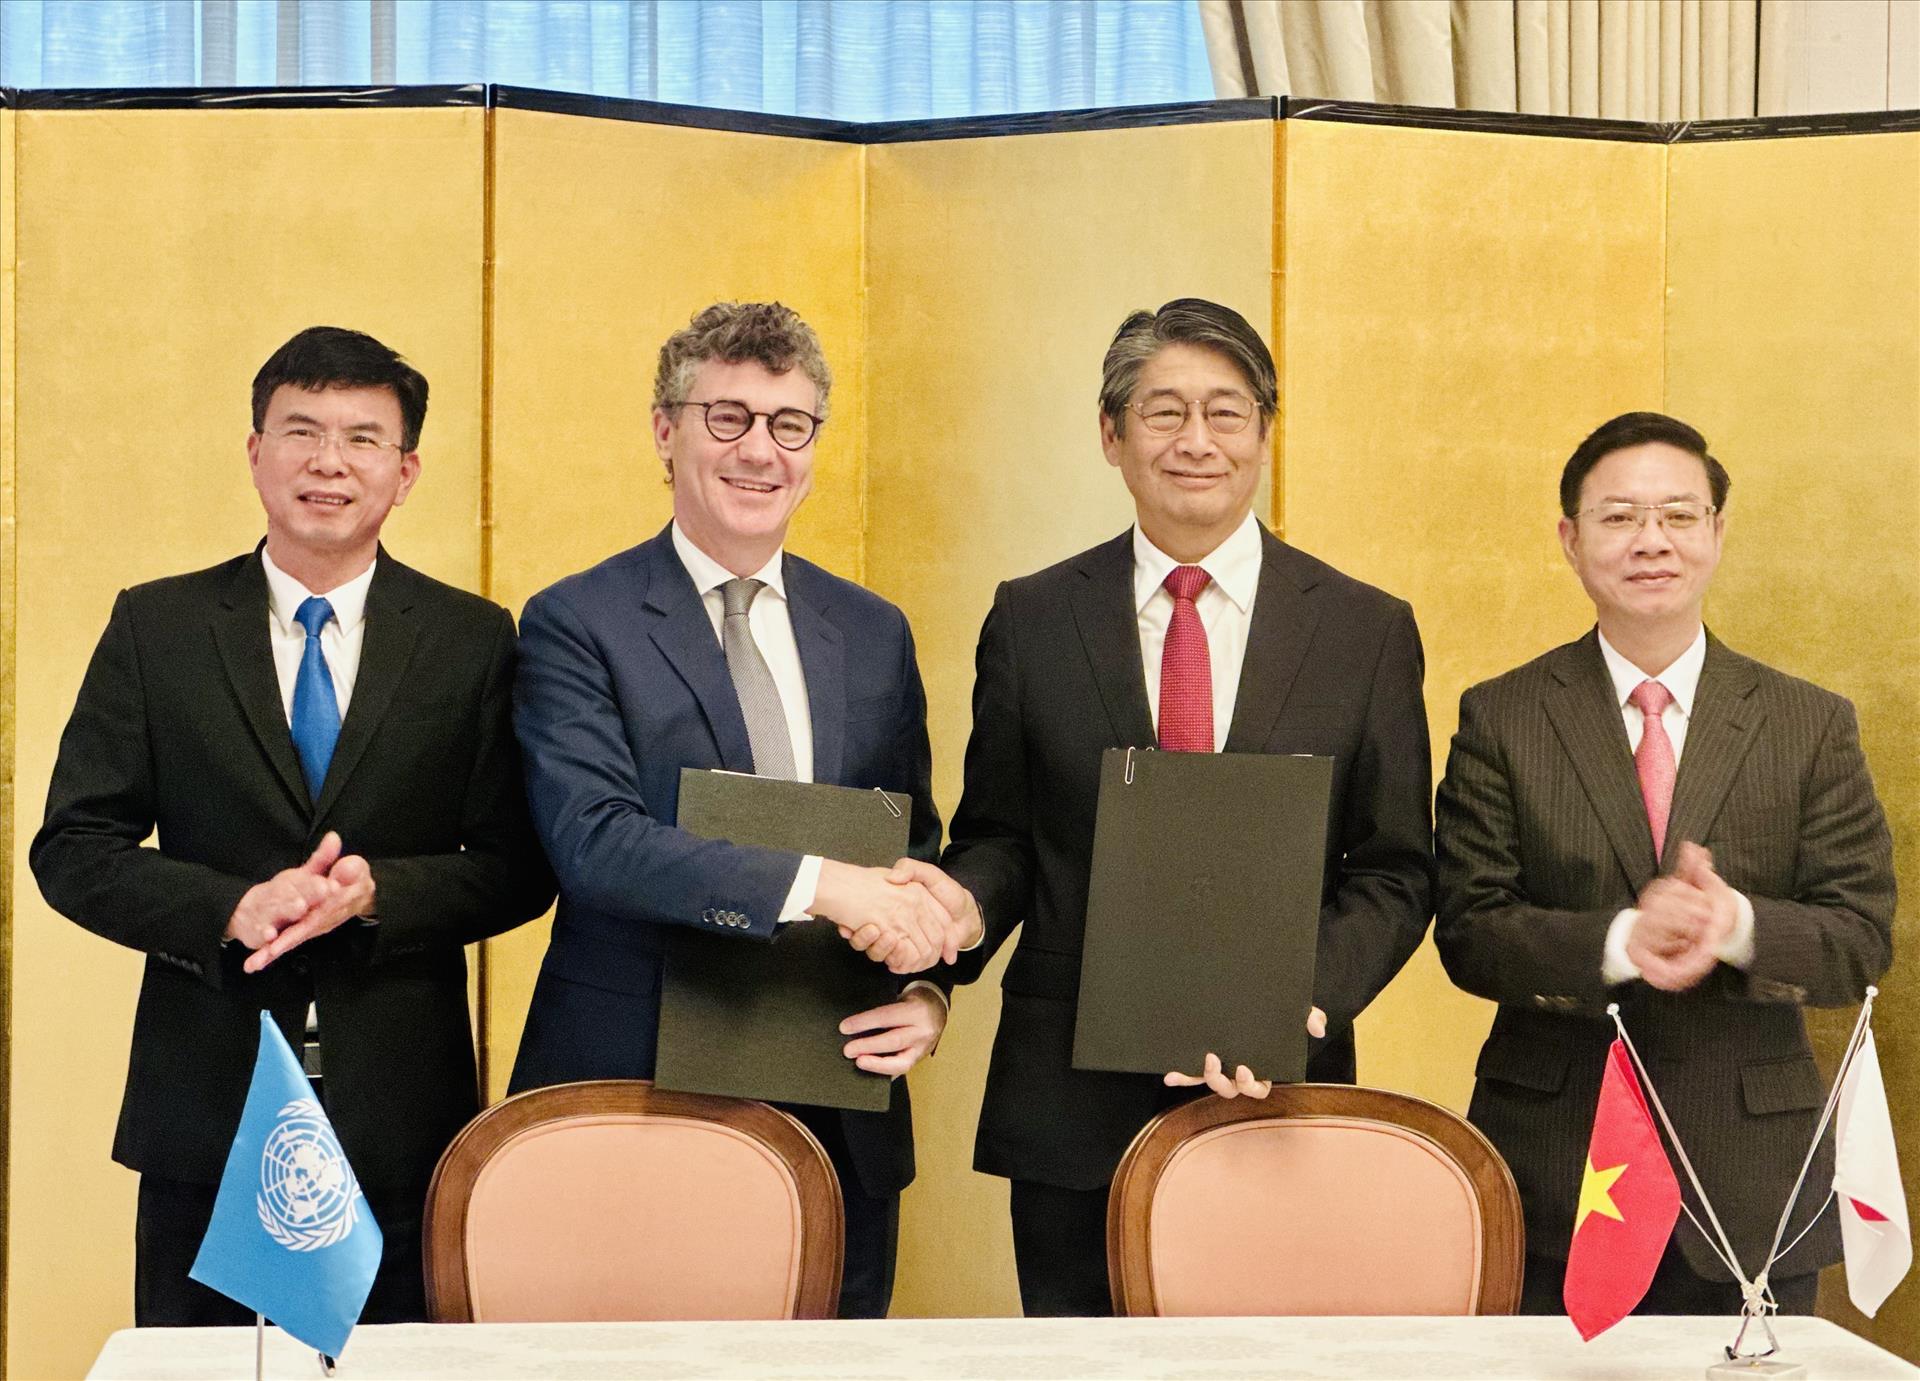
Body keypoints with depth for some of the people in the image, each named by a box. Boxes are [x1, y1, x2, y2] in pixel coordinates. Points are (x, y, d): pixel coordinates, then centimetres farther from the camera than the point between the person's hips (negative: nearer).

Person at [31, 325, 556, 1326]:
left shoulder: (474, 642, 4)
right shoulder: (156, 627, 4)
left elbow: (519, 867, 2)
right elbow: (72, 849, 0)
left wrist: (374, 892, -18)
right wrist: (234, 909, -17)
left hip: (402, 1119, 0)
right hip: (204, 1106, 0)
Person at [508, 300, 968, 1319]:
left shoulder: (874, 634, 12)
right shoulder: (578, 623, -3)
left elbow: (916, 852, 16)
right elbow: (592, 839, -18)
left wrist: (929, 991, -5)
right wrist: (818, 883, -27)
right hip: (630, 1096, -4)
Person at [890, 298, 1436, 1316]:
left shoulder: (1367, 631, 4)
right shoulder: (1033, 621, 6)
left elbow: (1394, 872, 2)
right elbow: (998, 833, 10)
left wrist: (1307, 1000, -15)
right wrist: (970, 902, -13)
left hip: (1275, 1088, 0)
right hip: (1070, 1102, 1)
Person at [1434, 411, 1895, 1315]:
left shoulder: (1812, 725, 6)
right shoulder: (1501, 719, 3)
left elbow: (1862, 940, 0)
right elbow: (1468, 933, -4)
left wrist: (1738, 925, -21)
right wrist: (1621, 941, -22)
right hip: (1552, 1178, -1)